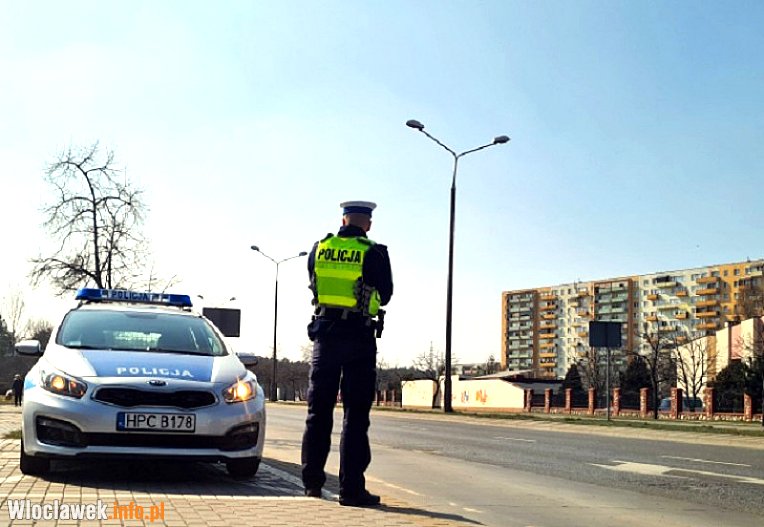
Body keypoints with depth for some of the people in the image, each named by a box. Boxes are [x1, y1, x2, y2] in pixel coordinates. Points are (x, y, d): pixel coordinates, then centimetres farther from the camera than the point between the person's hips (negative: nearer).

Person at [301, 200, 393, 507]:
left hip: (324, 335, 4)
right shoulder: (374, 254, -7)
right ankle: (351, 488, -2)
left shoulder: (319, 248, 3)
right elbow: (385, 295, 5)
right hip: (358, 338, -4)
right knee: (355, 415, -1)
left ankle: (312, 482, 19)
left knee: (318, 412, 13)